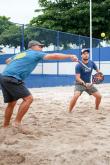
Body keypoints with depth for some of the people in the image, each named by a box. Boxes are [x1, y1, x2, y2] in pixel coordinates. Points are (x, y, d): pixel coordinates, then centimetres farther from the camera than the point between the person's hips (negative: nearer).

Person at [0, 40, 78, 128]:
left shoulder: (20, 54, 27)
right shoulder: (36, 53, 4)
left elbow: (8, 61, 43)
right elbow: (54, 56, -3)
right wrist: (70, 56, 1)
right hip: (12, 78, -9)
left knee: (12, 103, 18)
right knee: (28, 98, -6)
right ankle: (17, 123, -5)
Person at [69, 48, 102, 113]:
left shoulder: (92, 63, -3)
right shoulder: (78, 66, -19)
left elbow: (97, 70, 12)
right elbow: (77, 78, -23)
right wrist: (84, 83, -40)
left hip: (89, 83, 5)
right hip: (80, 84, -5)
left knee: (99, 96, 1)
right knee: (76, 96, -30)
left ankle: (97, 109, 26)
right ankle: (69, 111, -19)